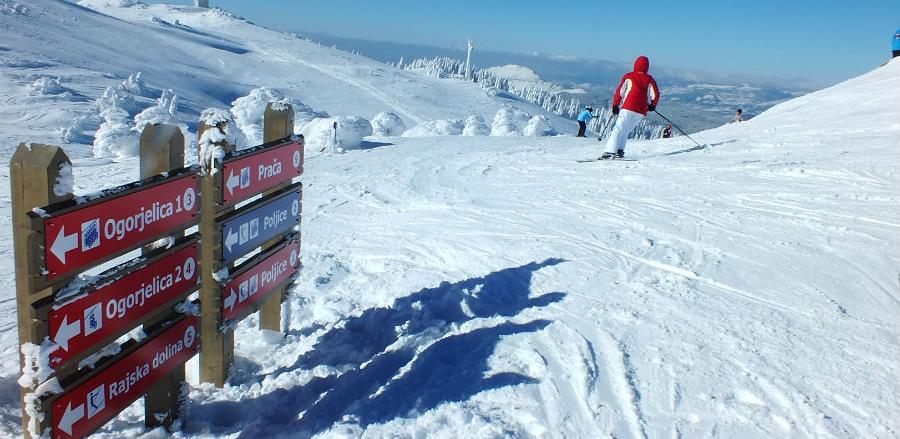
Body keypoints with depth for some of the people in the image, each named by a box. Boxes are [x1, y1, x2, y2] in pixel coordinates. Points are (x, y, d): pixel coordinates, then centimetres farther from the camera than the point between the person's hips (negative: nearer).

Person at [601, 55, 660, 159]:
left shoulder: (629, 76, 5)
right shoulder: (650, 79, 11)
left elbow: (620, 91, -1)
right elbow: (655, 95, 6)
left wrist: (615, 105, 3)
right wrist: (652, 105, 23)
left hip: (628, 108, -3)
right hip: (641, 111, 3)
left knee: (618, 129, -8)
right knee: (625, 131, 14)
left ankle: (610, 152, -22)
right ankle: (620, 151, 1)